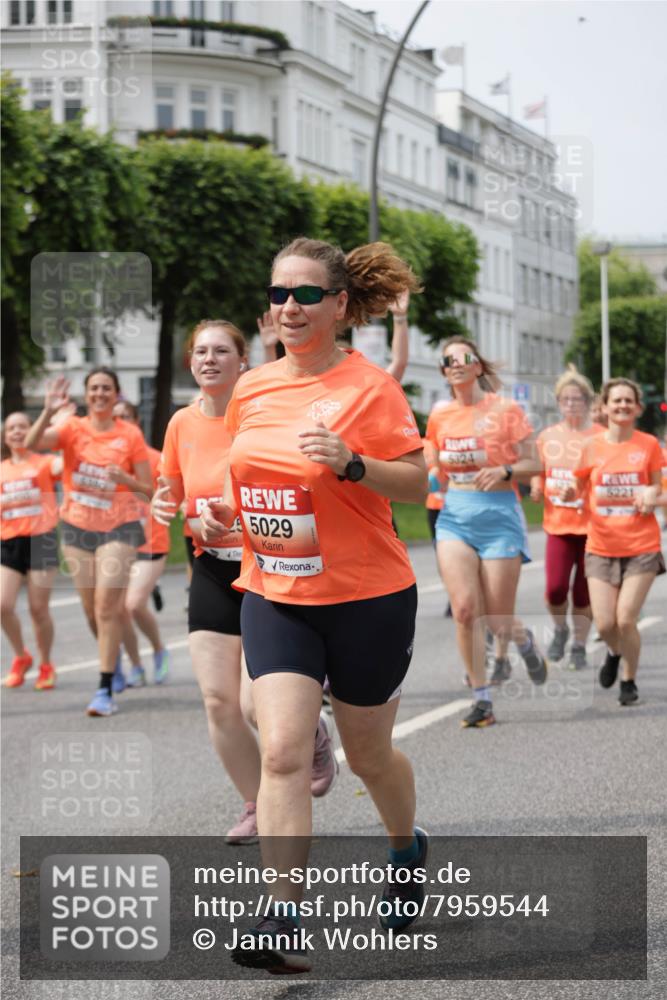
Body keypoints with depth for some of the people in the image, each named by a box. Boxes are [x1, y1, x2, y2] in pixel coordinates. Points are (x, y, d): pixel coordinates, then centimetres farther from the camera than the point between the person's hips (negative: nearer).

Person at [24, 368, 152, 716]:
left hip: (118, 527, -3)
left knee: (107, 604, -14)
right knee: (91, 608, 11)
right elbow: (31, 443, -19)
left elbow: (147, 490, -1)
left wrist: (125, 478, -21)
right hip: (77, 527, 3)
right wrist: (48, 411, -33)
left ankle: (105, 690, -12)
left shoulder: (130, 435, -3)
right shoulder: (73, 428, 0)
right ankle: (114, 663, 37)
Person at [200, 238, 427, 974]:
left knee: (368, 755, 12)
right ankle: (283, 920, -12)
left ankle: (407, 848, 44)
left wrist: (352, 463, -27)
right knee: (282, 751, -11)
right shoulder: (252, 390, 5)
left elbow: (417, 482, -11)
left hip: (367, 597, -3)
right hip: (274, 597, 4)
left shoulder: (370, 386, -11)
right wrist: (224, 509, 1)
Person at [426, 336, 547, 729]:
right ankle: (482, 700, -2)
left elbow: (534, 463, -3)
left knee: (499, 621, -1)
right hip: (455, 515, 3)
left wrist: (504, 471, -20)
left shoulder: (506, 410, -3)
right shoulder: (440, 416, 8)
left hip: (499, 514, -3)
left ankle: (525, 640, 37)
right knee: (465, 610, -13)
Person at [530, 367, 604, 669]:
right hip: (558, 523, 2)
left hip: (591, 525, -2)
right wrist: (536, 489, -2)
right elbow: (538, 475, 19)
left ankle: (579, 646, 19)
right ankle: (560, 630, 18)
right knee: (555, 588, -11)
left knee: (583, 591, 3)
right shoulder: (547, 436, 8)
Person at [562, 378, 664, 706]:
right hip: (602, 546, 1)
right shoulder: (592, 446, 1)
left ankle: (629, 681, 15)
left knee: (626, 619, -9)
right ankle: (614, 653, 34)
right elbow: (580, 487, 10)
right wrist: (570, 493, -13)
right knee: (605, 623, -3)